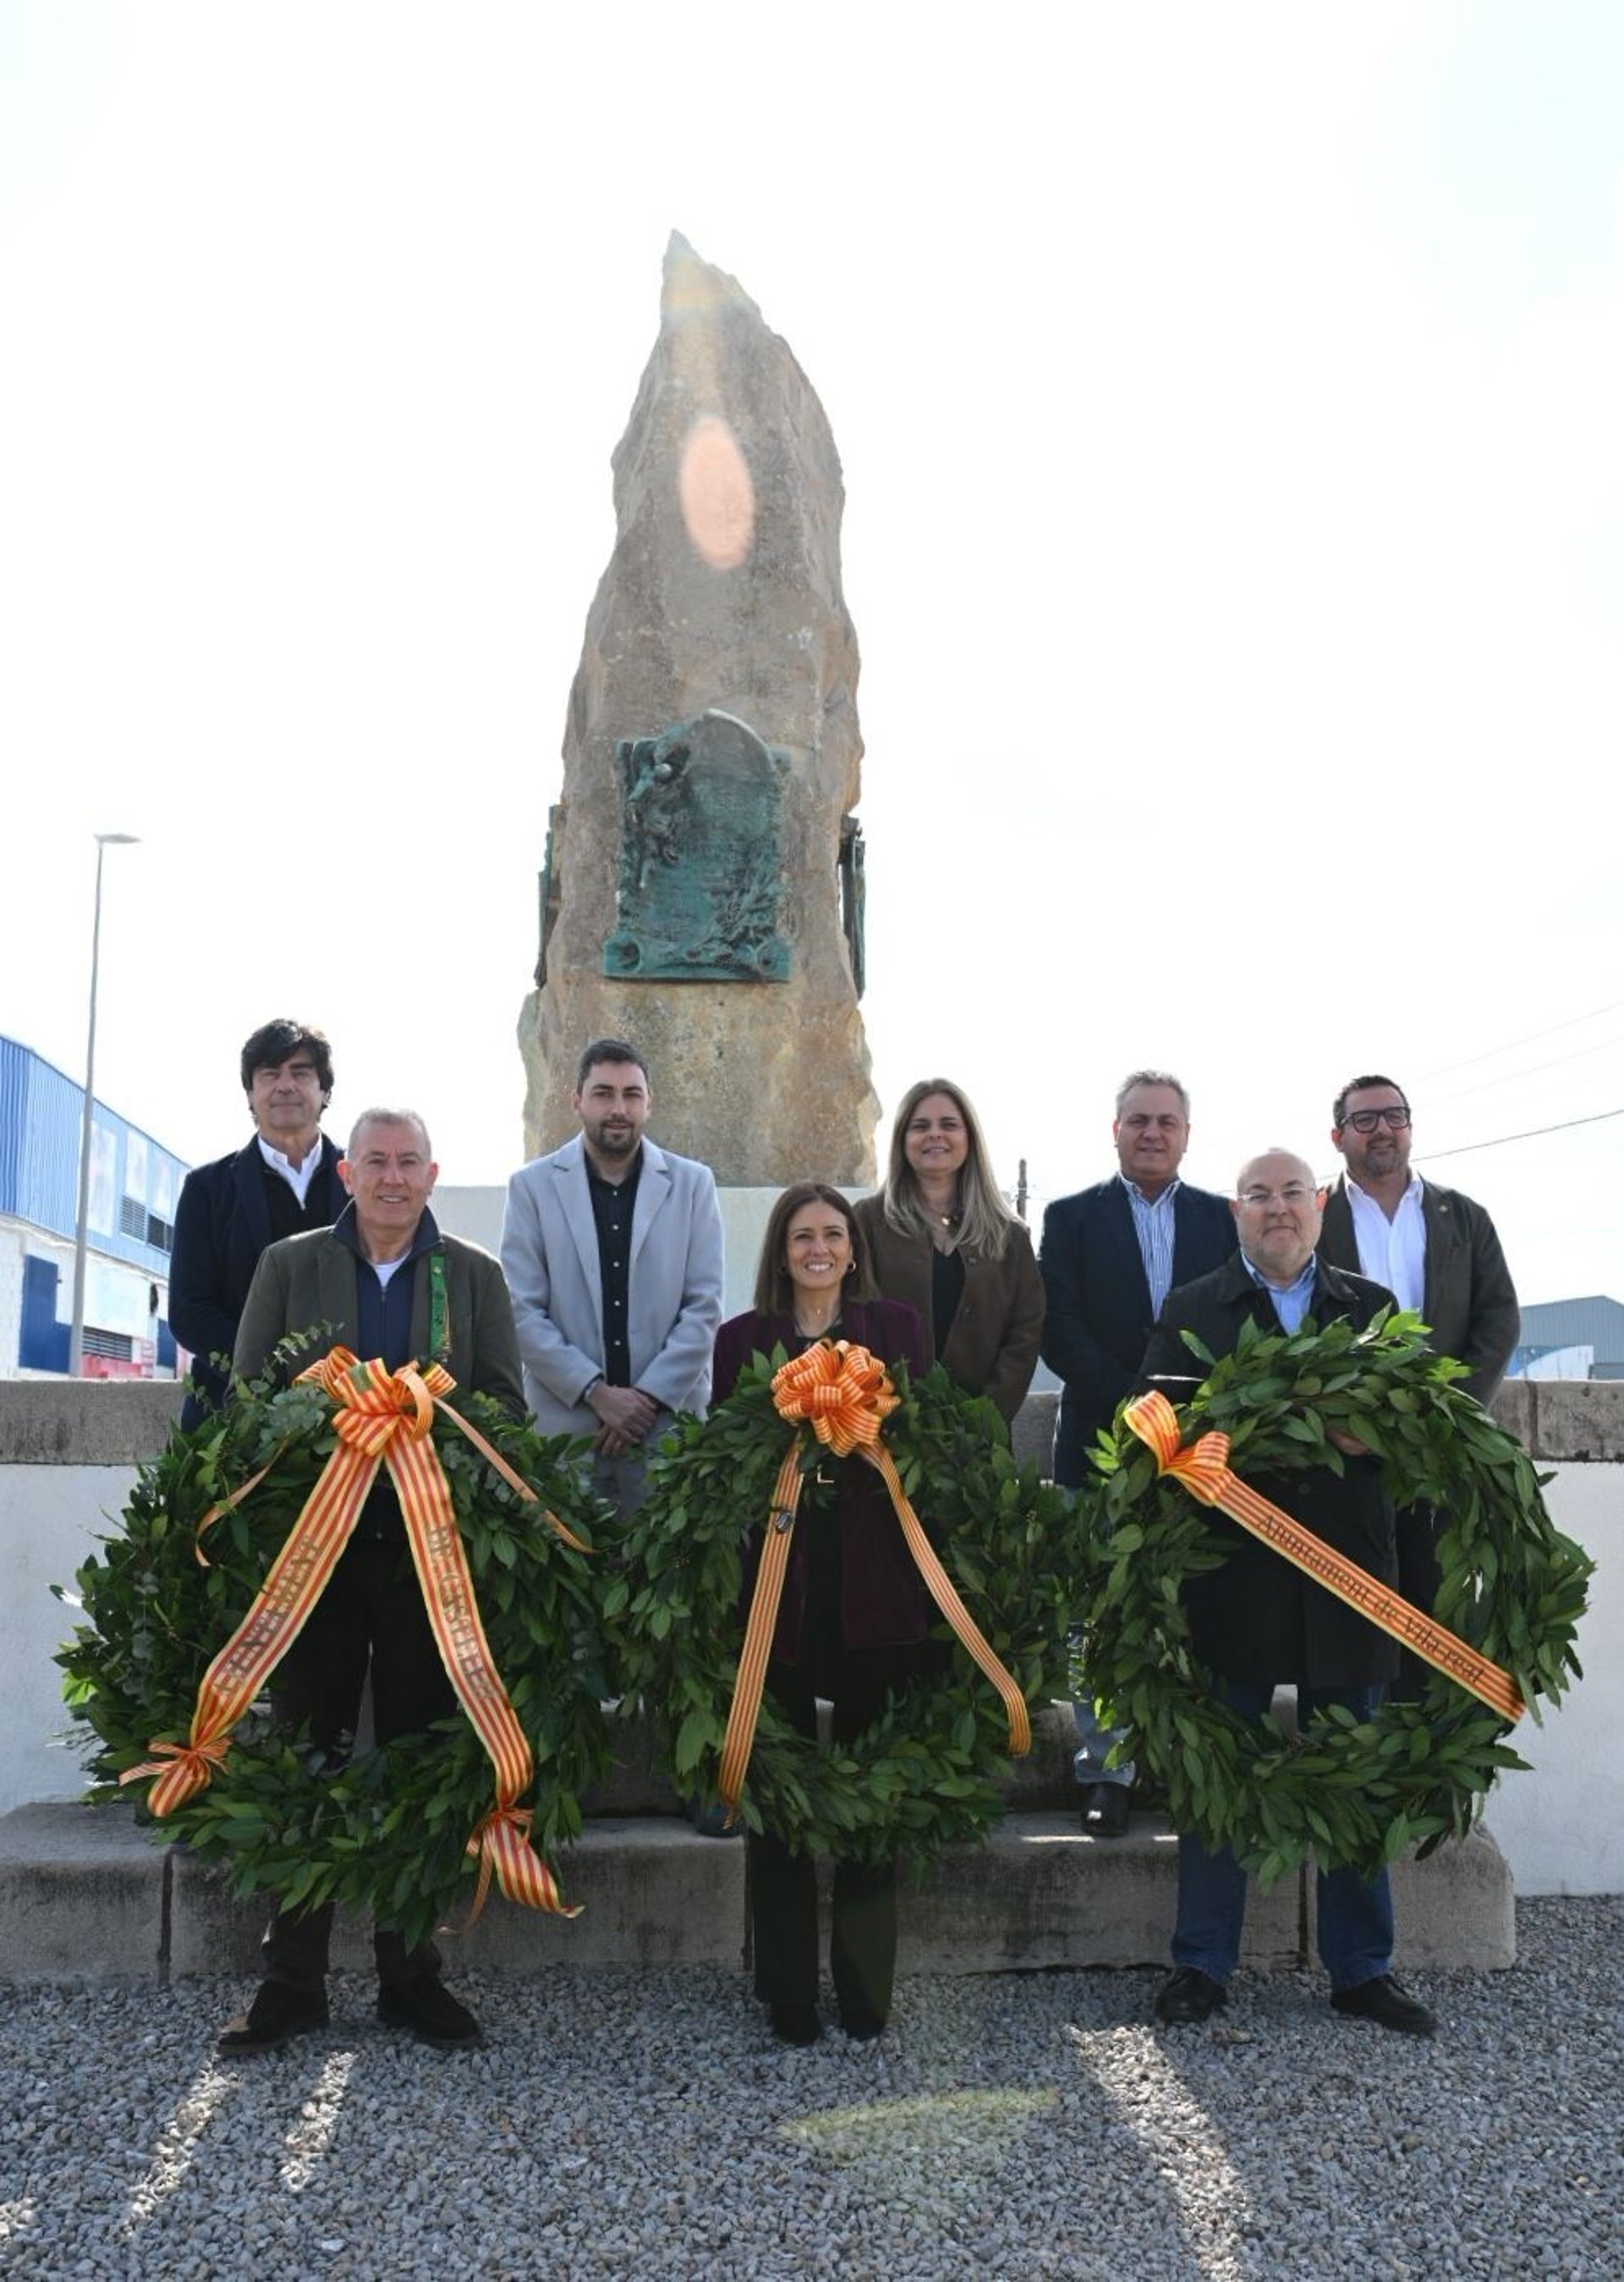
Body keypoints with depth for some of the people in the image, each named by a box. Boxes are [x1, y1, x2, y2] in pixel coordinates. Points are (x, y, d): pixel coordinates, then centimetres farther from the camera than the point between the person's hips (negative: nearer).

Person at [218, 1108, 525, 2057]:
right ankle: (293, 1981, 16)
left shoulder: (475, 1275, 8)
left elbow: (507, 1407, 5)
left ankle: (412, 1973, 18)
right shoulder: (290, 1265, 8)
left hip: (431, 1545, 0)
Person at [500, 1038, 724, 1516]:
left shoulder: (692, 1184, 6)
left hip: (669, 1423, 1)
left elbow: (704, 1307, 2)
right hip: (563, 1424, 0)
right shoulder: (532, 1186, 4)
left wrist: (650, 1396, -8)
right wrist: (596, 1393, -10)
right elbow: (524, 1312, -2)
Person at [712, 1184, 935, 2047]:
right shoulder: (742, 1337, 7)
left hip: (871, 1580, 0)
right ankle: (787, 1992, 17)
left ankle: (865, 1990, 19)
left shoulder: (896, 1326, 9)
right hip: (776, 1579, 0)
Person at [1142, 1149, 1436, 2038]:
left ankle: (1361, 1969, 24)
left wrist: (1368, 1436, -16)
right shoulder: (1188, 1312, 6)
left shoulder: (1373, 1307, 11)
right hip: (1229, 1572, -2)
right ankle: (1202, 1964, 19)